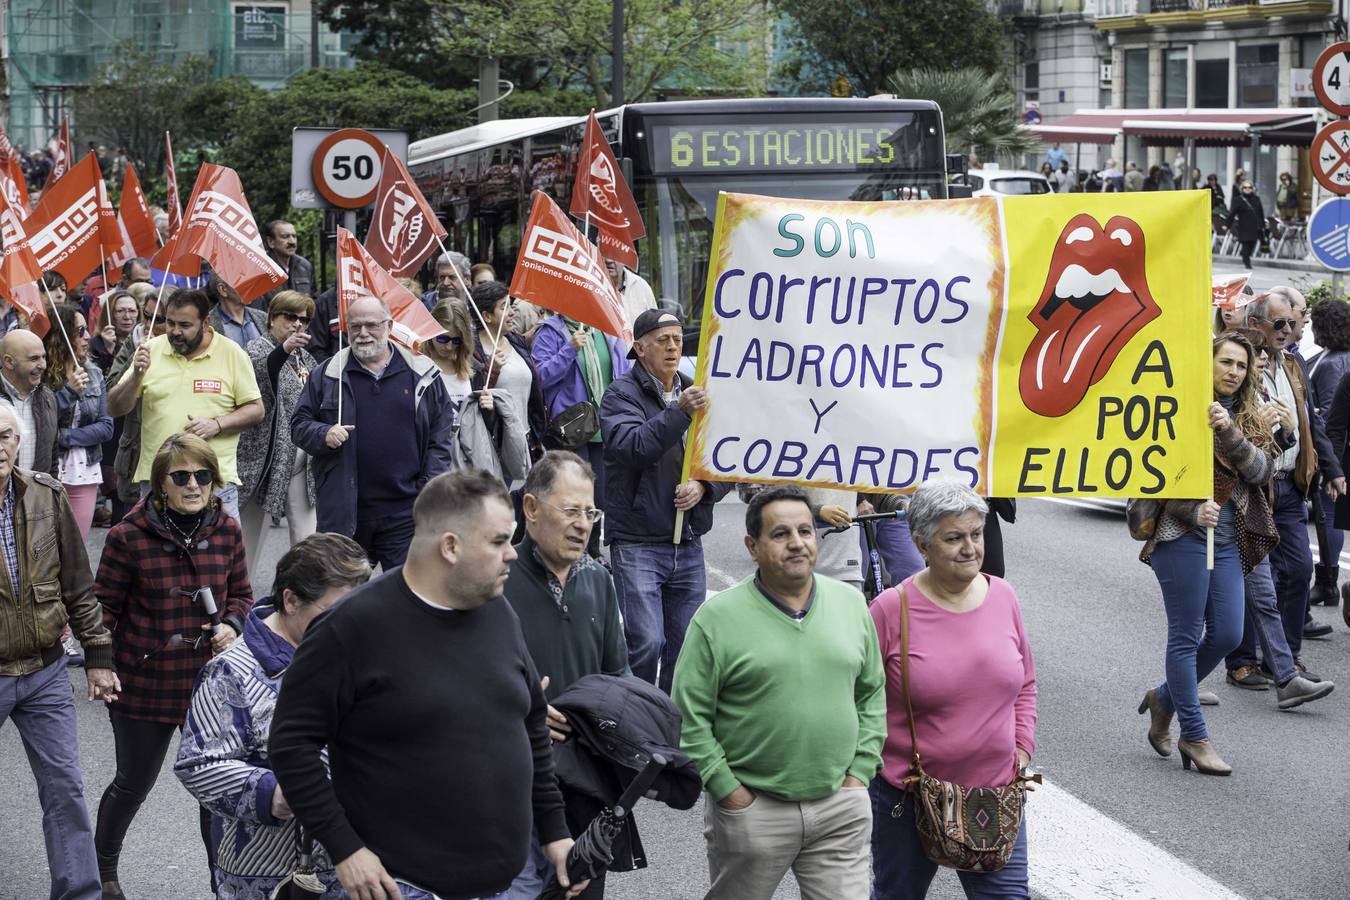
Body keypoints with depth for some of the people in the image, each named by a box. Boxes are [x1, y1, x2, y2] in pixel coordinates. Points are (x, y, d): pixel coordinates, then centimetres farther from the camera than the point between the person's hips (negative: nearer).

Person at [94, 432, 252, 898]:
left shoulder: (227, 531, -3)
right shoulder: (128, 537, -13)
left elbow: (241, 593, 11)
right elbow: (105, 606, -4)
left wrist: (232, 625, -8)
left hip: (210, 681, 2)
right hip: (144, 685, -2)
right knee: (134, 783, 16)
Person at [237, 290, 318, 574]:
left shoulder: (303, 356, 15)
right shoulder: (258, 346, -4)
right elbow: (258, 370, -29)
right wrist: (284, 350, -48)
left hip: (301, 461, 6)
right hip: (268, 457, -6)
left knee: (306, 536, 0)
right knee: (252, 532, 3)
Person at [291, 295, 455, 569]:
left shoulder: (422, 374, 7)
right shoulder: (325, 376, 7)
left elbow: (440, 435, 9)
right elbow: (299, 425, 11)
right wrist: (323, 435, -11)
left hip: (405, 512, 0)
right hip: (343, 511, 1)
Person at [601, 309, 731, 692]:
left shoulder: (696, 394, 15)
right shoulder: (622, 394, -3)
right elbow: (631, 446, -22)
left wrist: (703, 487, -7)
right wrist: (679, 412, -31)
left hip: (689, 545, 6)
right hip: (637, 542, -5)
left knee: (687, 646, 8)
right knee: (646, 642, -13)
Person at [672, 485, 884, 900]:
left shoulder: (851, 603, 6)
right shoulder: (717, 618, -7)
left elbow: (873, 694, 13)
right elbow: (688, 720, -7)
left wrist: (860, 771, 4)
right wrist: (729, 792, -9)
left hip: (841, 808, 3)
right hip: (751, 810, -3)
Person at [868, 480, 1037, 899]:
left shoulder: (1002, 596, 0)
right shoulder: (891, 609, -13)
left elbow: (1025, 683, 13)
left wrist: (1023, 746, 4)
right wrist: (871, 763, -9)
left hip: (995, 791, 3)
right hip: (907, 800, -3)